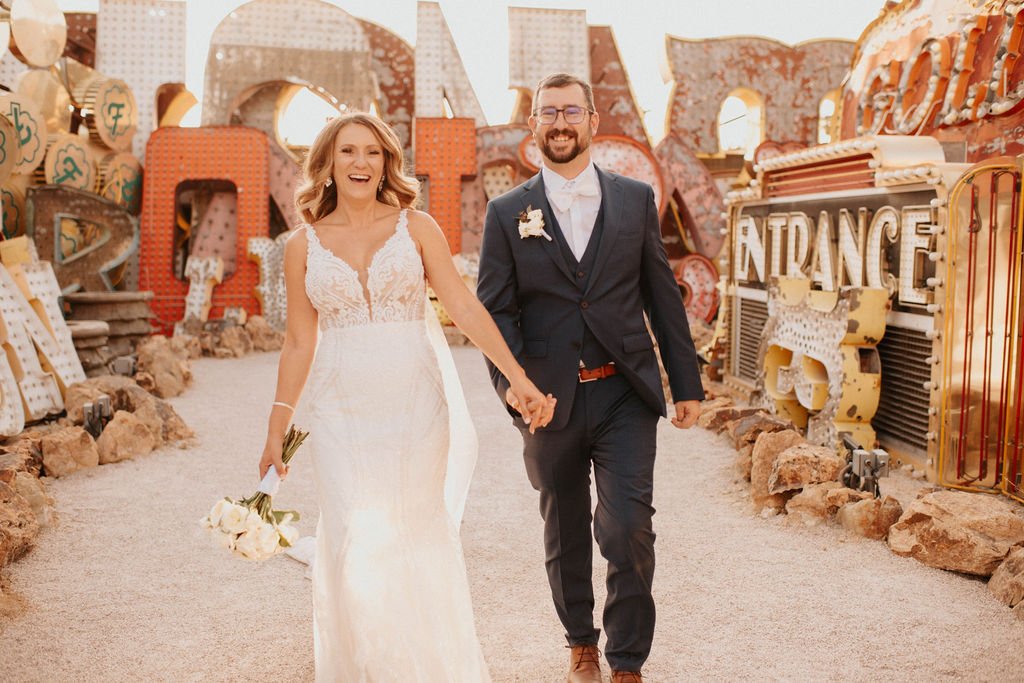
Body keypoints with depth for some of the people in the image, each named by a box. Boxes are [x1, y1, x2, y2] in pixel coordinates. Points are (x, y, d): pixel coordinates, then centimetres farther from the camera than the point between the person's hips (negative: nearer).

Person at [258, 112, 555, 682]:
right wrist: (277, 430, 8)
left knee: (418, 538, 10)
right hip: (342, 415, 1)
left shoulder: (417, 228, 1)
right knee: (353, 545, -1)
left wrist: (519, 377, -15)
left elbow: (465, 307, -6)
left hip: (415, 408, 0)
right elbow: (299, 342, 8)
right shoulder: (304, 245, 5)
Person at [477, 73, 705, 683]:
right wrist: (510, 381, -20)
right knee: (565, 534, 15)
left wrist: (688, 383, 6)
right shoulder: (508, 213, 3)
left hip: (626, 394, 0)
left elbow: (663, 296, 7)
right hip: (551, 399, 1)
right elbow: (494, 309, -3)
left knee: (629, 528, -10)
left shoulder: (636, 199, 5)